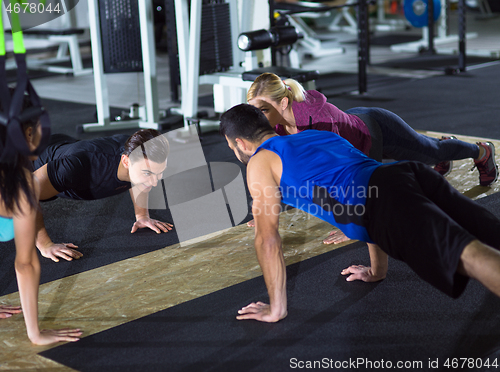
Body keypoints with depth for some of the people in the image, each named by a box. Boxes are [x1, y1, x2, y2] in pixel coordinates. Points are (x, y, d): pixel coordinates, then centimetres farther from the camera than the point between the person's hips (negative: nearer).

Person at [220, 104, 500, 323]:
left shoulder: (260, 163, 19)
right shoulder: (318, 135, 41)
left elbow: (268, 238, 13)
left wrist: (276, 308, 21)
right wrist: (378, 270, 51)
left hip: (386, 199, -7)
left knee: (468, 254, -28)